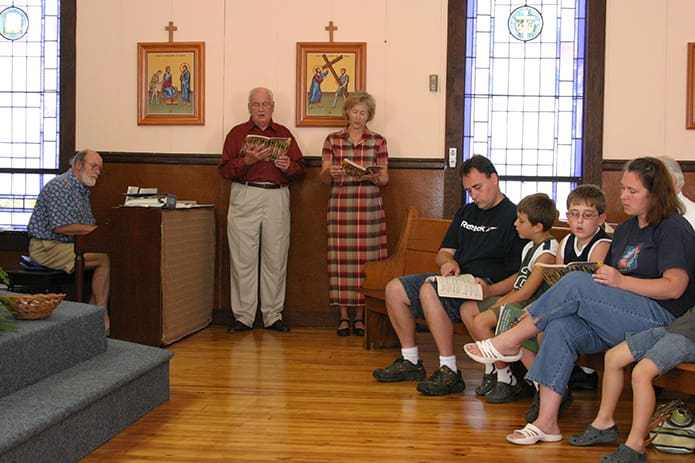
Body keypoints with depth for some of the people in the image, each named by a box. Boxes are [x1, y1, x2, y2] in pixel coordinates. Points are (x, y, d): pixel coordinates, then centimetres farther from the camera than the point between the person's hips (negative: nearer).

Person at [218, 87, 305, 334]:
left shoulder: (284, 133, 16)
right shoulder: (237, 133, 10)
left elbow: (300, 170, 12)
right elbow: (224, 170, 1)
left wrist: (289, 167, -10)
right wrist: (246, 161, -15)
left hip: (277, 198, 2)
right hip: (245, 198, -1)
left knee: (276, 259, 2)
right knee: (243, 258, -2)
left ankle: (273, 315, 10)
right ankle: (243, 316, 4)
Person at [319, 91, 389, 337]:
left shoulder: (378, 141, 8)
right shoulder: (333, 140, 9)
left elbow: (385, 178, 7)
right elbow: (323, 177, 7)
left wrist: (375, 177, -15)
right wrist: (330, 172, -16)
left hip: (369, 205, 0)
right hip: (339, 203, 0)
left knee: (365, 258, -2)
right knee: (341, 258, -2)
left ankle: (360, 314, 8)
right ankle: (343, 315, 7)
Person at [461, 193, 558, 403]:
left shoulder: (547, 252, -18)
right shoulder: (530, 246, 13)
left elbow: (526, 292, -19)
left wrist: (498, 305, -12)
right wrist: (490, 291, 8)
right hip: (517, 299, 11)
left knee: (481, 321, -24)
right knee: (467, 309, 6)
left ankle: (507, 379, -10)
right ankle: (493, 368, 10)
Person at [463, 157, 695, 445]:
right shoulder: (625, 229, 23)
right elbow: (605, 282, 20)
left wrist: (621, 281, -21)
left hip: (661, 319, -7)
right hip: (621, 321, 7)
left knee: (575, 284, -26)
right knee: (561, 327, -23)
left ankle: (509, 342, -14)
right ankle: (546, 422, -26)